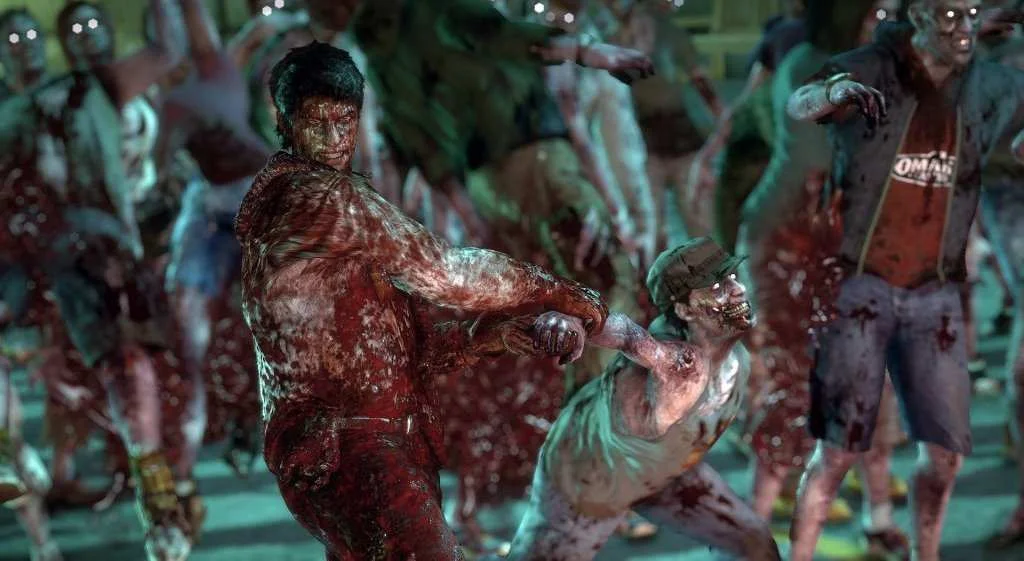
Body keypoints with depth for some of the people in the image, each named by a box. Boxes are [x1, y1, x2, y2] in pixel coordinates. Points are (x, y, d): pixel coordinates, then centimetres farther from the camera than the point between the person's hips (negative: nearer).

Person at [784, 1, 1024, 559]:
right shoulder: (870, 69, -10)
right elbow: (798, 106, -28)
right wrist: (833, 91, -51)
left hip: (935, 294, 4)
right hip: (860, 286, -4)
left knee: (945, 449, 5)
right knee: (838, 449, -5)